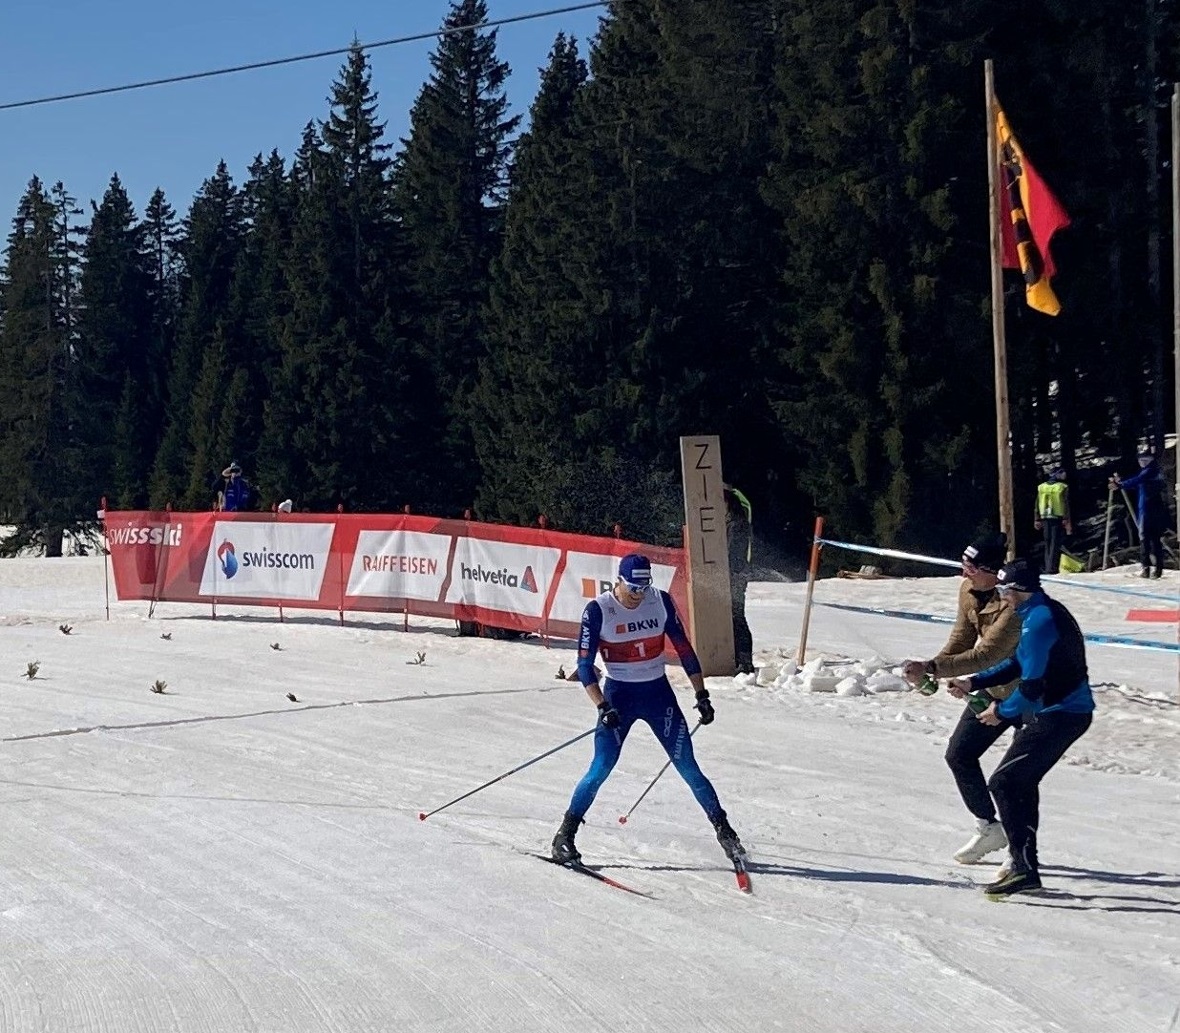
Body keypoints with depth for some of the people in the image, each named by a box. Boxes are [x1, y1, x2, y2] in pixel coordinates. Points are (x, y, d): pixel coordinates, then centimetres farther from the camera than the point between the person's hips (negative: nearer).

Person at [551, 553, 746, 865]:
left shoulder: (661, 602, -6)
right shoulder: (598, 610, -14)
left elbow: (684, 648, 3)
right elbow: (585, 665, -12)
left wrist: (701, 693, 1)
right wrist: (602, 707, -23)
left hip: (658, 693, 2)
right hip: (619, 695, -2)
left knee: (688, 768, 0)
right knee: (601, 769, -11)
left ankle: (723, 830, 12)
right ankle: (565, 835, 2)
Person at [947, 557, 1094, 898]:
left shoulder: (1038, 621, -21)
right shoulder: (1045, 611, 12)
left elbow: (1032, 684, -23)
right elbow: (1018, 664, 21)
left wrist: (1001, 711, -7)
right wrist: (973, 683, 15)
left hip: (1057, 716, -11)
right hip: (1067, 712, 11)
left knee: (1004, 782, -10)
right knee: (1021, 781, 23)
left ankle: (1023, 867, -12)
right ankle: (1022, 859, 33)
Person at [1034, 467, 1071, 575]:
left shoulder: (1042, 487, 6)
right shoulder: (1062, 487, -9)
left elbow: (1037, 505, 9)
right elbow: (1066, 506, -10)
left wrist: (1037, 520, 15)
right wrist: (1067, 521, -8)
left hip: (1045, 518, 4)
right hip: (1057, 518, -4)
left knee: (1047, 543, 15)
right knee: (1055, 544, -2)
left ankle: (1048, 567, 18)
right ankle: (1051, 568, -7)